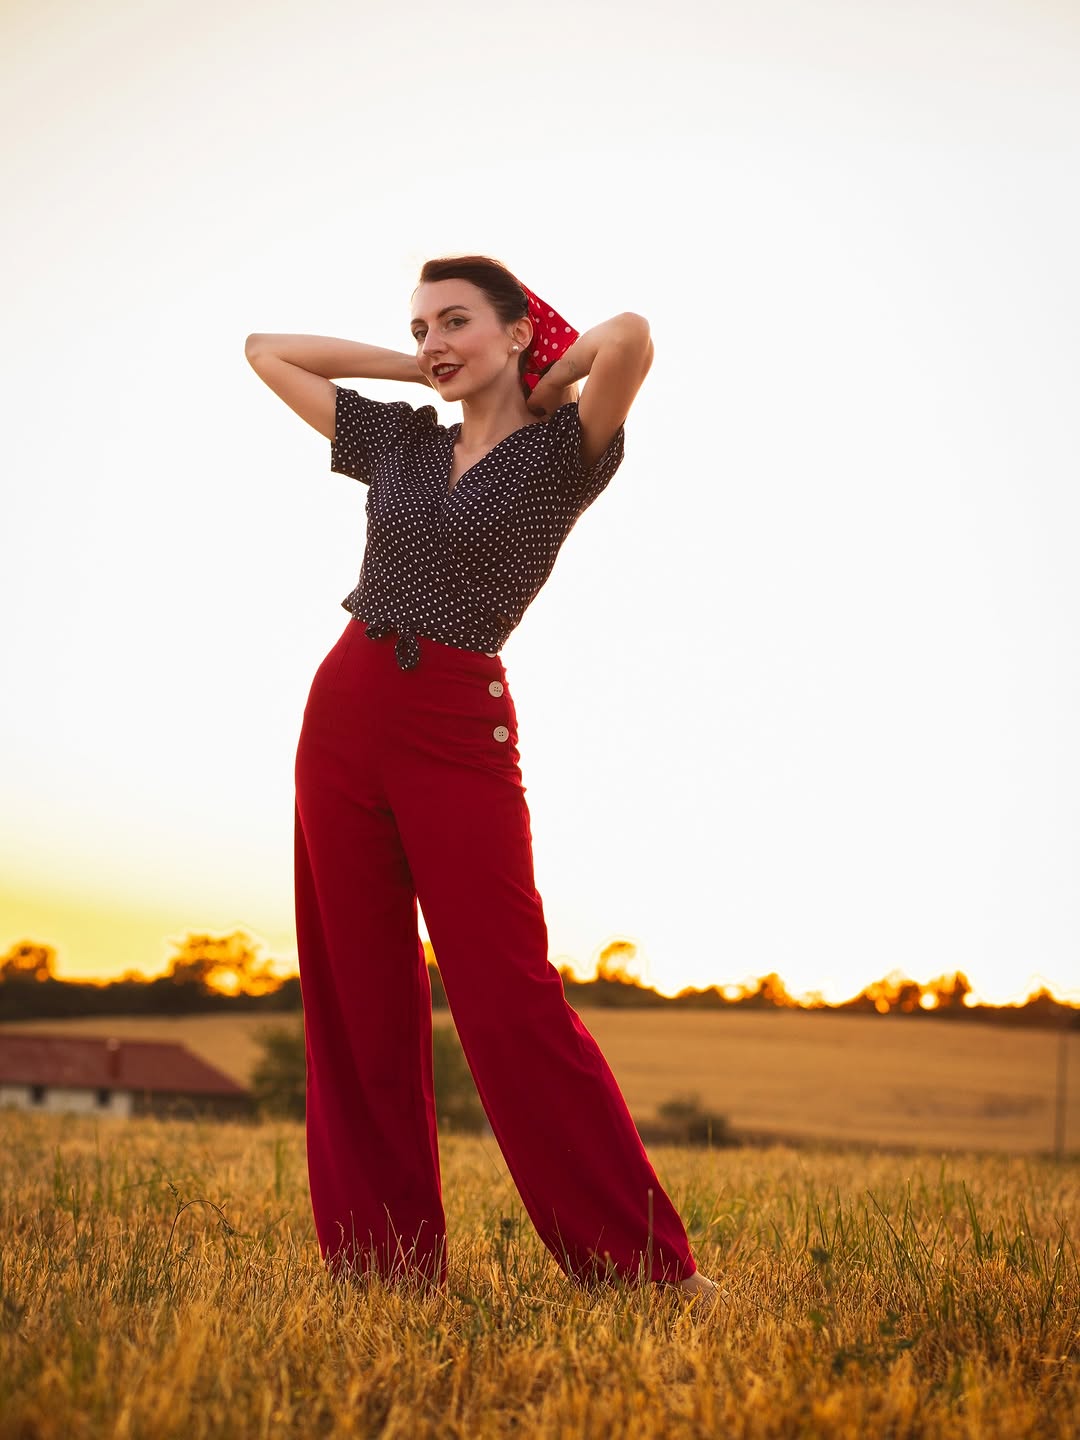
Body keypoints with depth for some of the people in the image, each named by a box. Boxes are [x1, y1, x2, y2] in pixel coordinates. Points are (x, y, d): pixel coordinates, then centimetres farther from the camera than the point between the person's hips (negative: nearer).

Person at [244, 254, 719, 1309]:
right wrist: (408, 367, 16)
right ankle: (386, 1258, 11)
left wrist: (542, 386, -2)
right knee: (356, 1006, 4)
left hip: (458, 733, -6)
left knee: (509, 1003, -10)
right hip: (341, 719, 6)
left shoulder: (560, 452, -1)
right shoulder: (398, 439, 14)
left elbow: (628, 338, -21)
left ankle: (649, 1261, -5)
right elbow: (265, 351, 23)